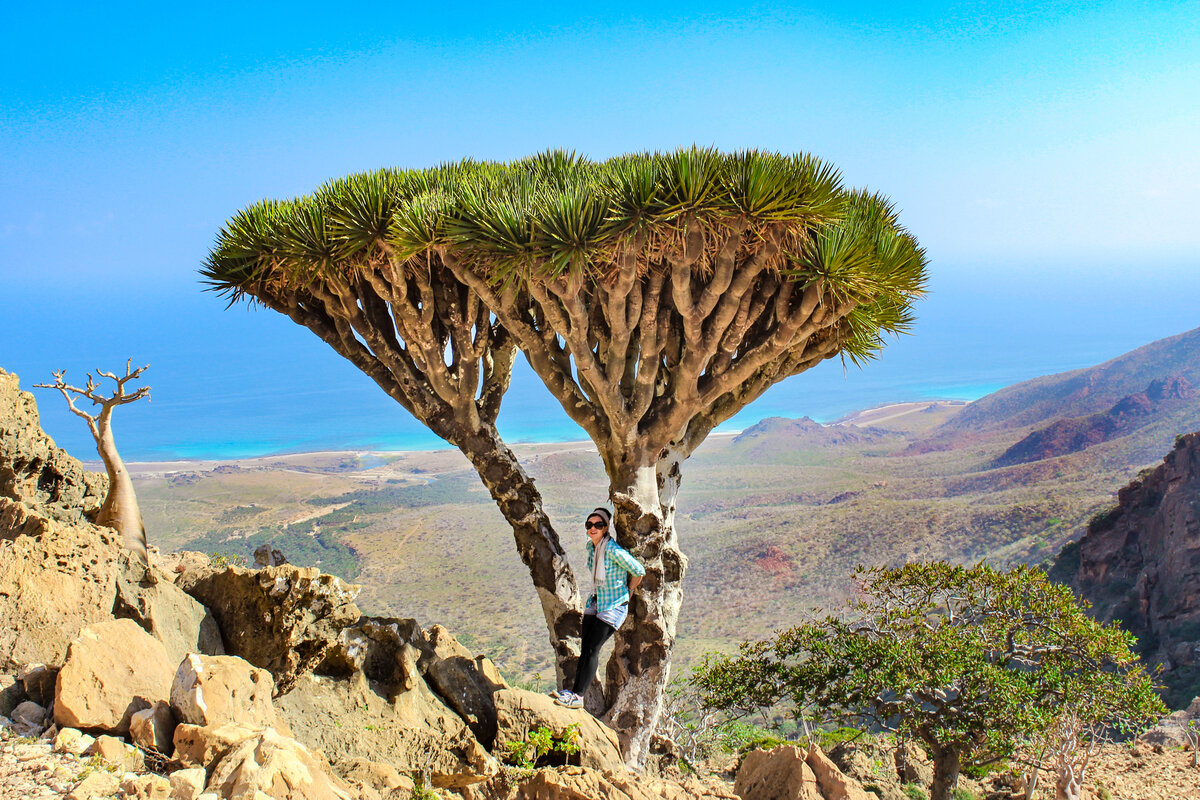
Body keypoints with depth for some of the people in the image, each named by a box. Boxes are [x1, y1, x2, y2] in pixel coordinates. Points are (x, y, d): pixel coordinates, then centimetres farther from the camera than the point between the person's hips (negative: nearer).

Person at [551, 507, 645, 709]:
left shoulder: (614, 550, -24)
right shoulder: (591, 546, 1)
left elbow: (638, 571, -17)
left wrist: (629, 590, -2)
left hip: (614, 605, -7)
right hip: (596, 601, 8)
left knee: (592, 649, -10)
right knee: (584, 646, 2)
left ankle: (578, 696, -7)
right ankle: (575, 689, 6)